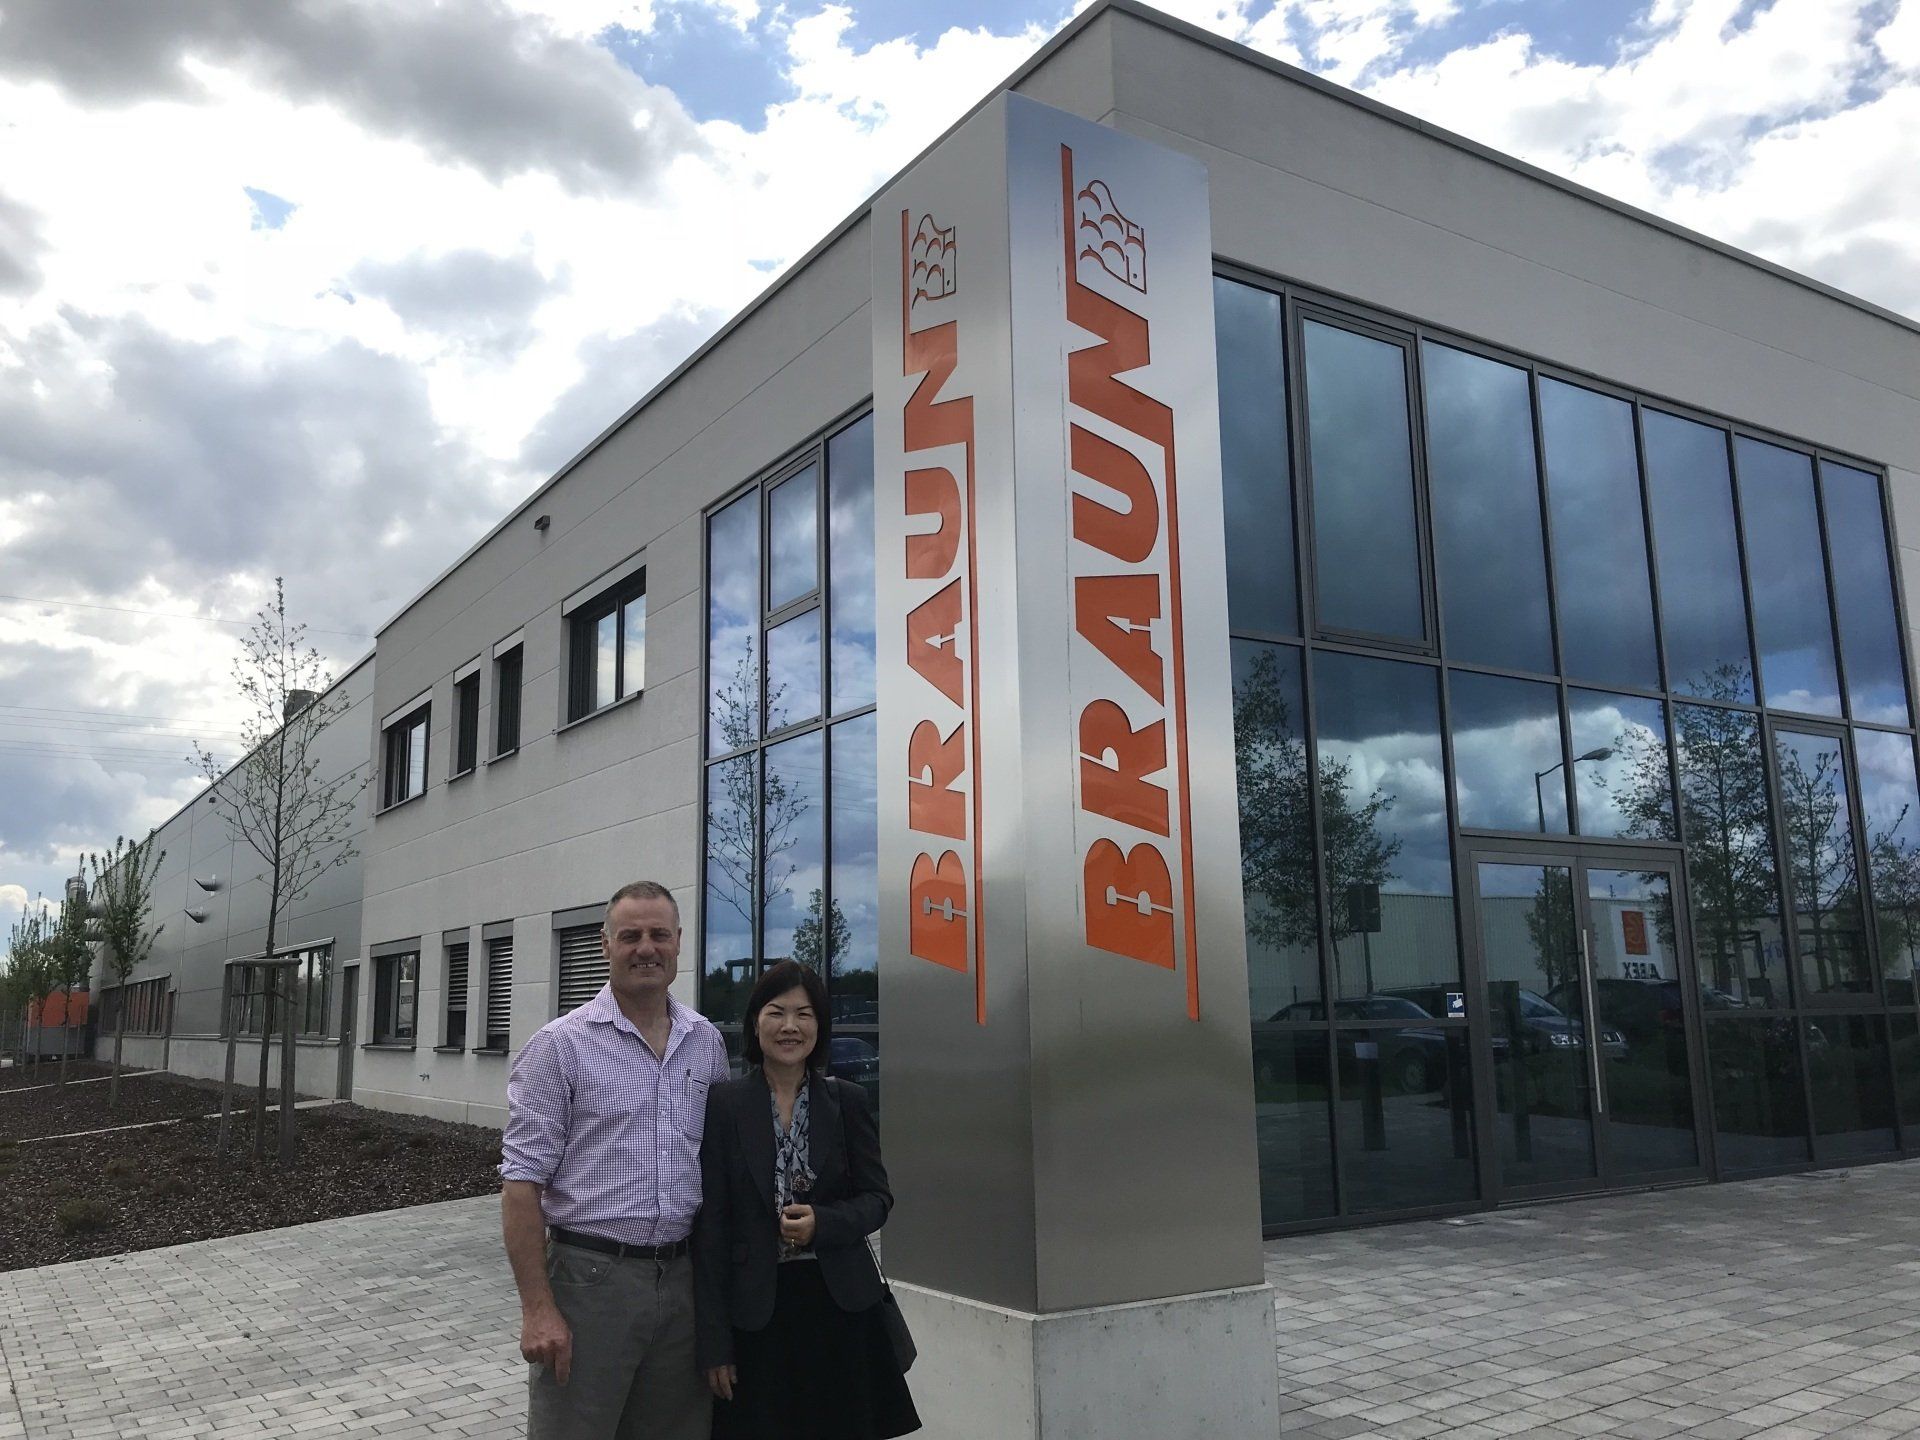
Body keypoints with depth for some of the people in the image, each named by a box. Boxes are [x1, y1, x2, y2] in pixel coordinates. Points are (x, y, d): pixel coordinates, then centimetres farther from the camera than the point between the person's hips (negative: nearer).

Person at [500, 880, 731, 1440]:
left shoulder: (707, 1042, 8)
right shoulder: (561, 1045, -7)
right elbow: (522, 1182, -9)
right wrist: (537, 1308, -13)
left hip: (683, 1280, 5)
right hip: (591, 1277, -4)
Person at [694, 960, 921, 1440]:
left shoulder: (848, 1102, 2)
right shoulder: (723, 1106, -3)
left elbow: (877, 1197, 5)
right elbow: (710, 1226, -3)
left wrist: (822, 1223, -16)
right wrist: (713, 1341, -6)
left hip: (840, 1308, 1)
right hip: (756, 1313, -1)